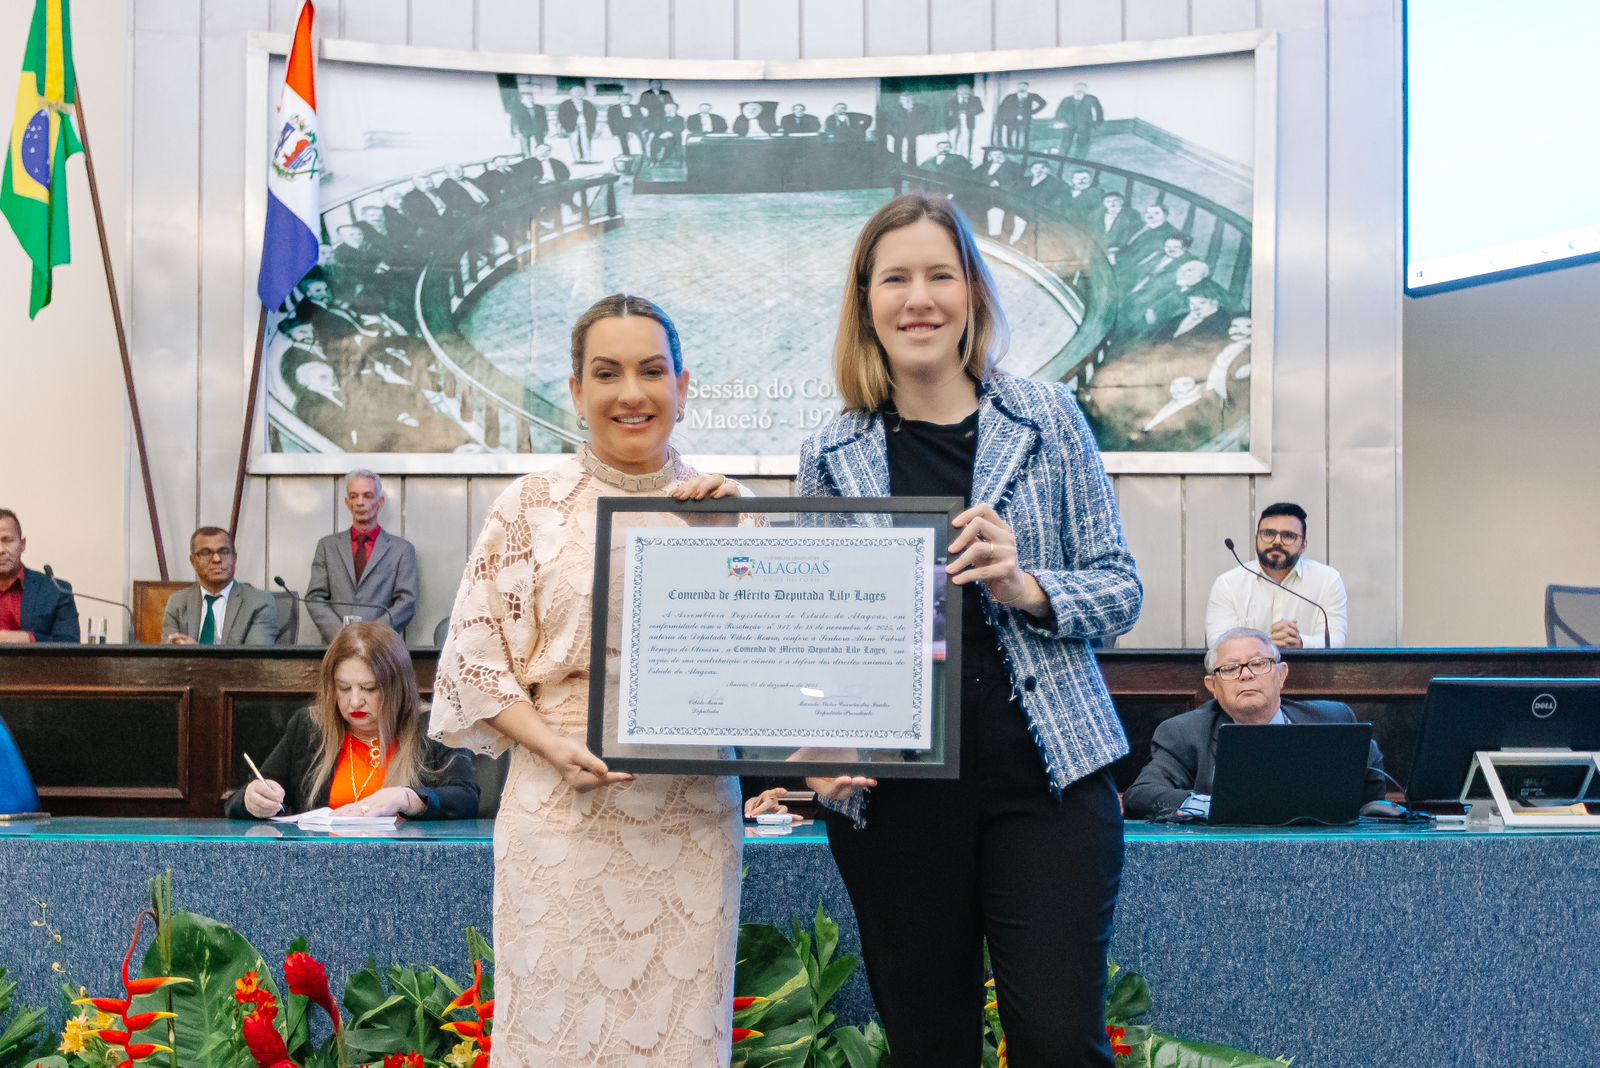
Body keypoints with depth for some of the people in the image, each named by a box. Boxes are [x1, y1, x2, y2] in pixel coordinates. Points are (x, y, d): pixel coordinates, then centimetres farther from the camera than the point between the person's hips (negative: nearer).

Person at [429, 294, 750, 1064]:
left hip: (693, 817, 2)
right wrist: (555, 747, -13)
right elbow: (475, 660, 1)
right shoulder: (532, 506, 0)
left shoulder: (722, 508, 6)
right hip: (564, 808, -1)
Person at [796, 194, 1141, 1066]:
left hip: (1044, 778, -1)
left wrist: (1026, 588, -15)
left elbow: (1120, 590, 4)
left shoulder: (1046, 418, 3)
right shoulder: (833, 456, 6)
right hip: (891, 795, 2)